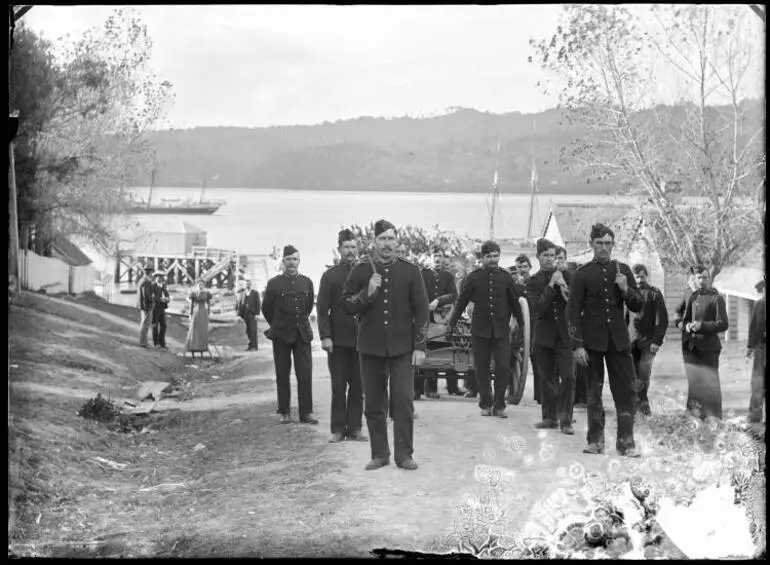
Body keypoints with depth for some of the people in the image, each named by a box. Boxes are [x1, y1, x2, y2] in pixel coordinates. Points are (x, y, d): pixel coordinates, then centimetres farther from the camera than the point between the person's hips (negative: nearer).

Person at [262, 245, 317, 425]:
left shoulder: (307, 282, 5)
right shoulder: (274, 283, -2)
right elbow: (266, 308, 9)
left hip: (302, 334, 1)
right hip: (281, 335, -1)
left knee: (305, 374, -4)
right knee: (282, 375, 3)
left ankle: (306, 412, 2)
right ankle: (284, 412, 11)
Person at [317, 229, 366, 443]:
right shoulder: (330, 276, 4)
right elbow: (322, 309, 1)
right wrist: (325, 336, -8)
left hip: (361, 339, 2)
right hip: (338, 340, -1)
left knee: (358, 387, 3)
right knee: (338, 387, 2)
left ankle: (355, 428, 10)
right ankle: (338, 429, 7)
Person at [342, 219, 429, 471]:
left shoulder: (410, 271, 2)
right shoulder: (361, 271, 4)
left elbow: (421, 310, 2)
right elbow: (346, 305, 3)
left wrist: (420, 346, -4)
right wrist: (367, 293, -15)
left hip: (401, 347, -1)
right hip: (370, 347, 1)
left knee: (403, 401, -6)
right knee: (373, 404, 5)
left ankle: (404, 454, 2)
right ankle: (379, 454, 14)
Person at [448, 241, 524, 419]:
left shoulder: (506, 277, 2)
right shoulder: (474, 277, -1)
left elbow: (514, 302, 11)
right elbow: (461, 301, 5)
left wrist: (522, 324, 15)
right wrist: (452, 324, 6)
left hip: (501, 330, 0)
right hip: (480, 329, 0)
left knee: (503, 367, -4)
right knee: (481, 369, 4)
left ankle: (499, 405, 6)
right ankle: (485, 404, 16)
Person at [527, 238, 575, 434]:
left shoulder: (565, 276, 6)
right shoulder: (533, 281, 3)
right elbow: (539, 307, -10)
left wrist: (564, 288, -14)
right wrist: (551, 286, -17)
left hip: (564, 335, -1)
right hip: (544, 335, 1)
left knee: (567, 377, -10)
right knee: (547, 378, 7)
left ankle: (565, 420, -7)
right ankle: (549, 417, 19)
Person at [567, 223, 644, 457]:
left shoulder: (623, 270, 9)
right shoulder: (582, 274, 1)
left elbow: (638, 306, 10)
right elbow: (573, 311, -2)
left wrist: (626, 289, -10)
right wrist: (576, 345, -10)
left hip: (618, 339, 2)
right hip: (592, 341, -2)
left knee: (625, 390, -3)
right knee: (594, 392, 4)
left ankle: (626, 442, 0)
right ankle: (595, 440, 13)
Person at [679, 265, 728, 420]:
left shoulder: (716, 298, -5)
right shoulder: (692, 297, 13)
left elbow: (723, 324, -10)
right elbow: (684, 320, 20)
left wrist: (702, 325, -19)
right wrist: (687, 326, -3)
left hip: (709, 348, -6)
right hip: (691, 348, 6)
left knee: (710, 383, -4)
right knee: (694, 382, 10)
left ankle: (714, 418, 3)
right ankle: (695, 414, 19)